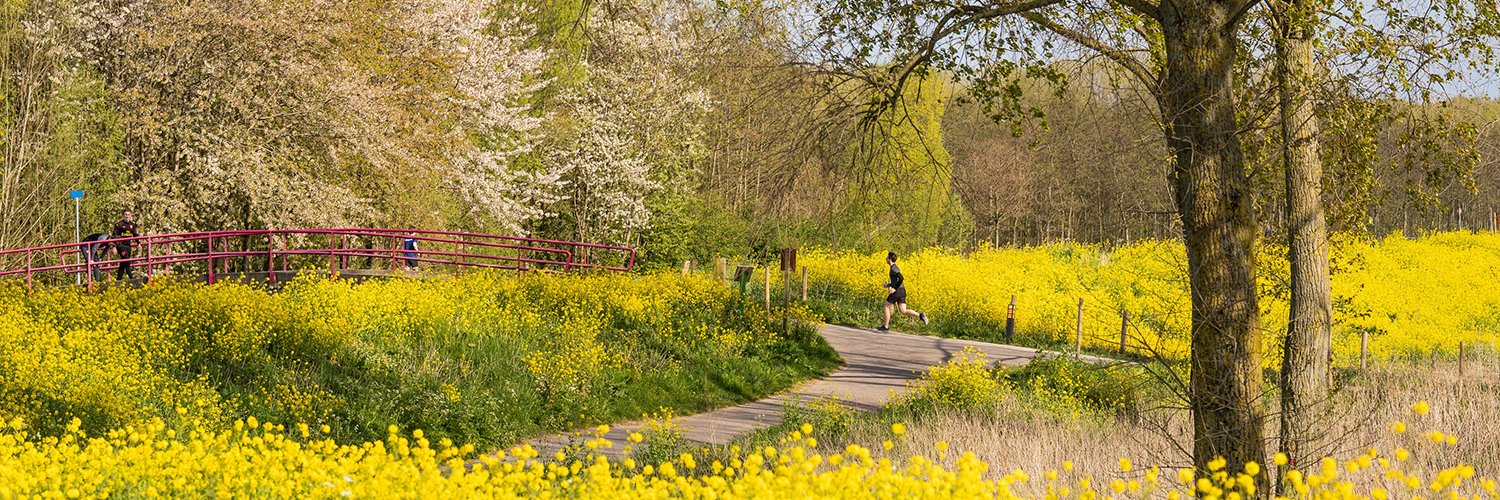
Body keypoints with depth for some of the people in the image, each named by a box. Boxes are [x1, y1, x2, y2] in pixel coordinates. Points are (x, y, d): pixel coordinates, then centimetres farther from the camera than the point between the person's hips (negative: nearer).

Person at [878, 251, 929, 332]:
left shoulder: (893, 268, -12)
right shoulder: (895, 268, 20)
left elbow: (901, 278, -25)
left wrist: (895, 288, -19)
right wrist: (889, 285, 18)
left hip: (897, 291, -9)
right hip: (902, 292, 9)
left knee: (887, 306, 7)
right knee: (903, 311, 2)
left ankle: (886, 327, 11)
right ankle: (920, 315, -14)